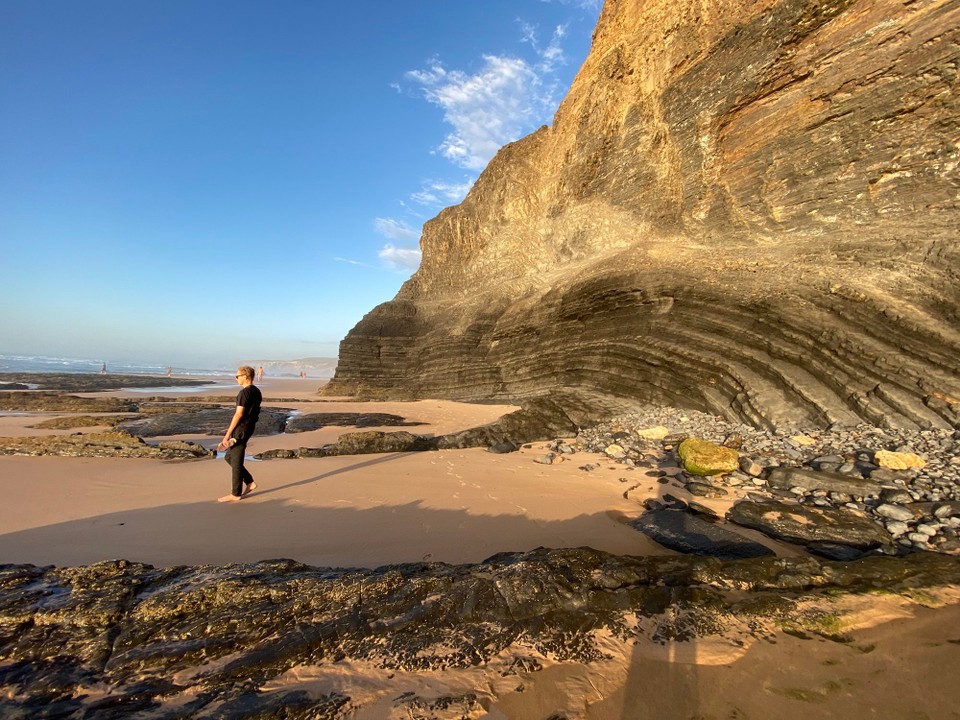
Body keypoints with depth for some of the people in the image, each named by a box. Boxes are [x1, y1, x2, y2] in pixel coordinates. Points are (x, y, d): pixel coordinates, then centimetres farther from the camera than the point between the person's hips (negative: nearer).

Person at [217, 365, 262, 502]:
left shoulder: (244, 392, -17)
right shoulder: (256, 391, 11)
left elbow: (239, 414, -20)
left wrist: (227, 434, -16)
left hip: (240, 429, -9)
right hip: (249, 427, 10)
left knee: (236, 462, 1)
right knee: (229, 457, 19)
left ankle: (235, 494, 11)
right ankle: (250, 483, 20)